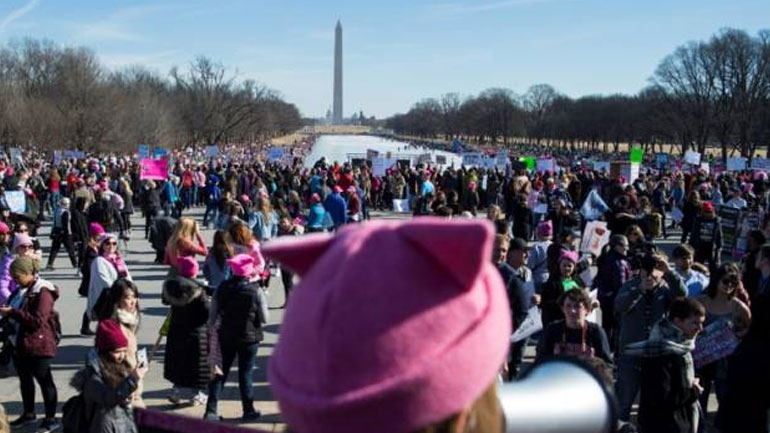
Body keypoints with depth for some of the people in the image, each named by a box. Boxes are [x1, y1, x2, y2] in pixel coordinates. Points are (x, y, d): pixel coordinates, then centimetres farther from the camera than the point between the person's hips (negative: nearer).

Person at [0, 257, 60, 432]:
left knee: (45, 381, 0)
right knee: (25, 380, 18)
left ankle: (51, 419, 9)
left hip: (39, 345, -9)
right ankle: (28, 414, 33)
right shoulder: (26, 291, 11)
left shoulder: (43, 292, -17)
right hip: (23, 344, 9)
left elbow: (38, 321, -25)